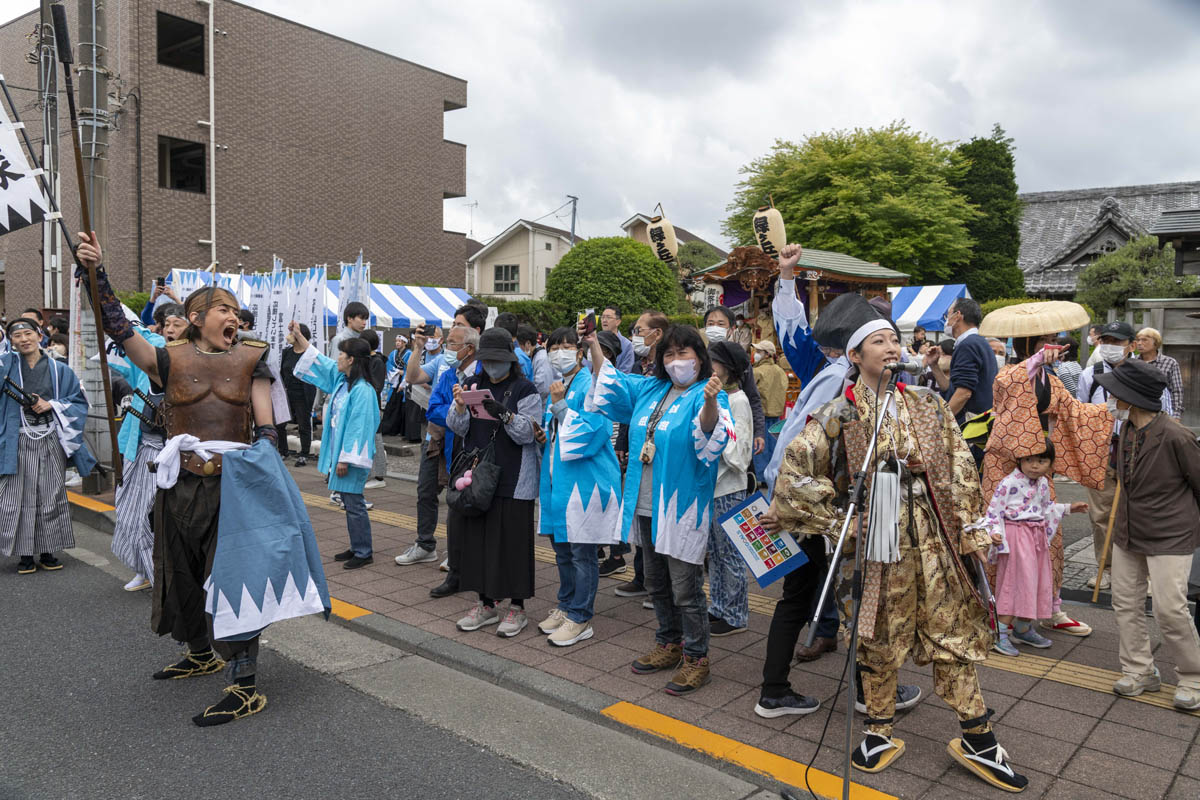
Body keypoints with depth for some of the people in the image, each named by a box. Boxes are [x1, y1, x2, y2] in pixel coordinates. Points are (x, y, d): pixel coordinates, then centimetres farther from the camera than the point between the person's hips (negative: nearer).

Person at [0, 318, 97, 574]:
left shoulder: (58, 369, 7)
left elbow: (79, 401, 7)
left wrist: (51, 405, -6)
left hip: (51, 442, 1)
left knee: (51, 497, 5)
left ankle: (47, 552, 15)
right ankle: (25, 554, 11)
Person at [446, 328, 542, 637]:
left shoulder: (524, 389, -4)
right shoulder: (472, 384, 10)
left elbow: (527, 433, -11)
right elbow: (458, 428, 4)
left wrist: (505, 414, -26)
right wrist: (459, 406, -16)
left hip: (512, 479, -5)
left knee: (512, 539, -1)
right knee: (476, 538, 9)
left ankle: (517, 607, 12)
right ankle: (486, 603, 24)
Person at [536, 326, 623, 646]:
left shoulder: (590, 385, -12)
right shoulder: (555, 386, 14)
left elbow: (593, 429, -23)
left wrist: (561, 407, -19)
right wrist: (542, 432, 7)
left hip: (584, 478, -9)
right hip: (557, 476, 9)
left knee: (582, 552, 0)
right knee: (562, 548, 18)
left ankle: (580, 618, 11)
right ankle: (566, 606, 32)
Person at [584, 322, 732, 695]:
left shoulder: (706, 395, -12)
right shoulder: (649, 389, 9)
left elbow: (711, 438, -31)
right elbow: (609, 383, 23)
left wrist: (711, 402, -49)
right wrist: (594, 346, 14)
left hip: (682, 508, -7)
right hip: (646, 506, 8)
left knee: (685, 588, 0)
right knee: (657, 584, 20)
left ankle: (696, 658, 16)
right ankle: (669, 644, 37)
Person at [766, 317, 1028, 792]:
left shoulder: (929, 406, 4)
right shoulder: (839, 415, -7)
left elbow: (960, 468, 6)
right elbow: (797, 470, -10)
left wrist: (970, 531, 3)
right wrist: (833, 521, -8)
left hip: (931, 535, 3)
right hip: (874, 537, -2)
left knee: (953, 630, 8)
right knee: (879, 637, 10)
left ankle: (976, 739, 22)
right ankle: (880, 732, 28)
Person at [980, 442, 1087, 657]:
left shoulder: (1043, 483, 9)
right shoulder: (1009, 483, -14)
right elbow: (994, 510, -14)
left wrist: (1068, 508, 27)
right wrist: (995, 532, -27)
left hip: (1038, 537, 8)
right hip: (1015, 535, -8)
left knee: (1037, 582, 12)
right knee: (1016, 582, -9)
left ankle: (1023, 629, 27)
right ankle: (1000, 633, -4)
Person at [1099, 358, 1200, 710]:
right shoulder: (1127, 429, 1)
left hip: (1169, 538, -7)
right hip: (1128, 535, 7)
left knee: (1169, 609, -4)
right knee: (1126, 603, 10)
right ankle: (1140, 671, 24)